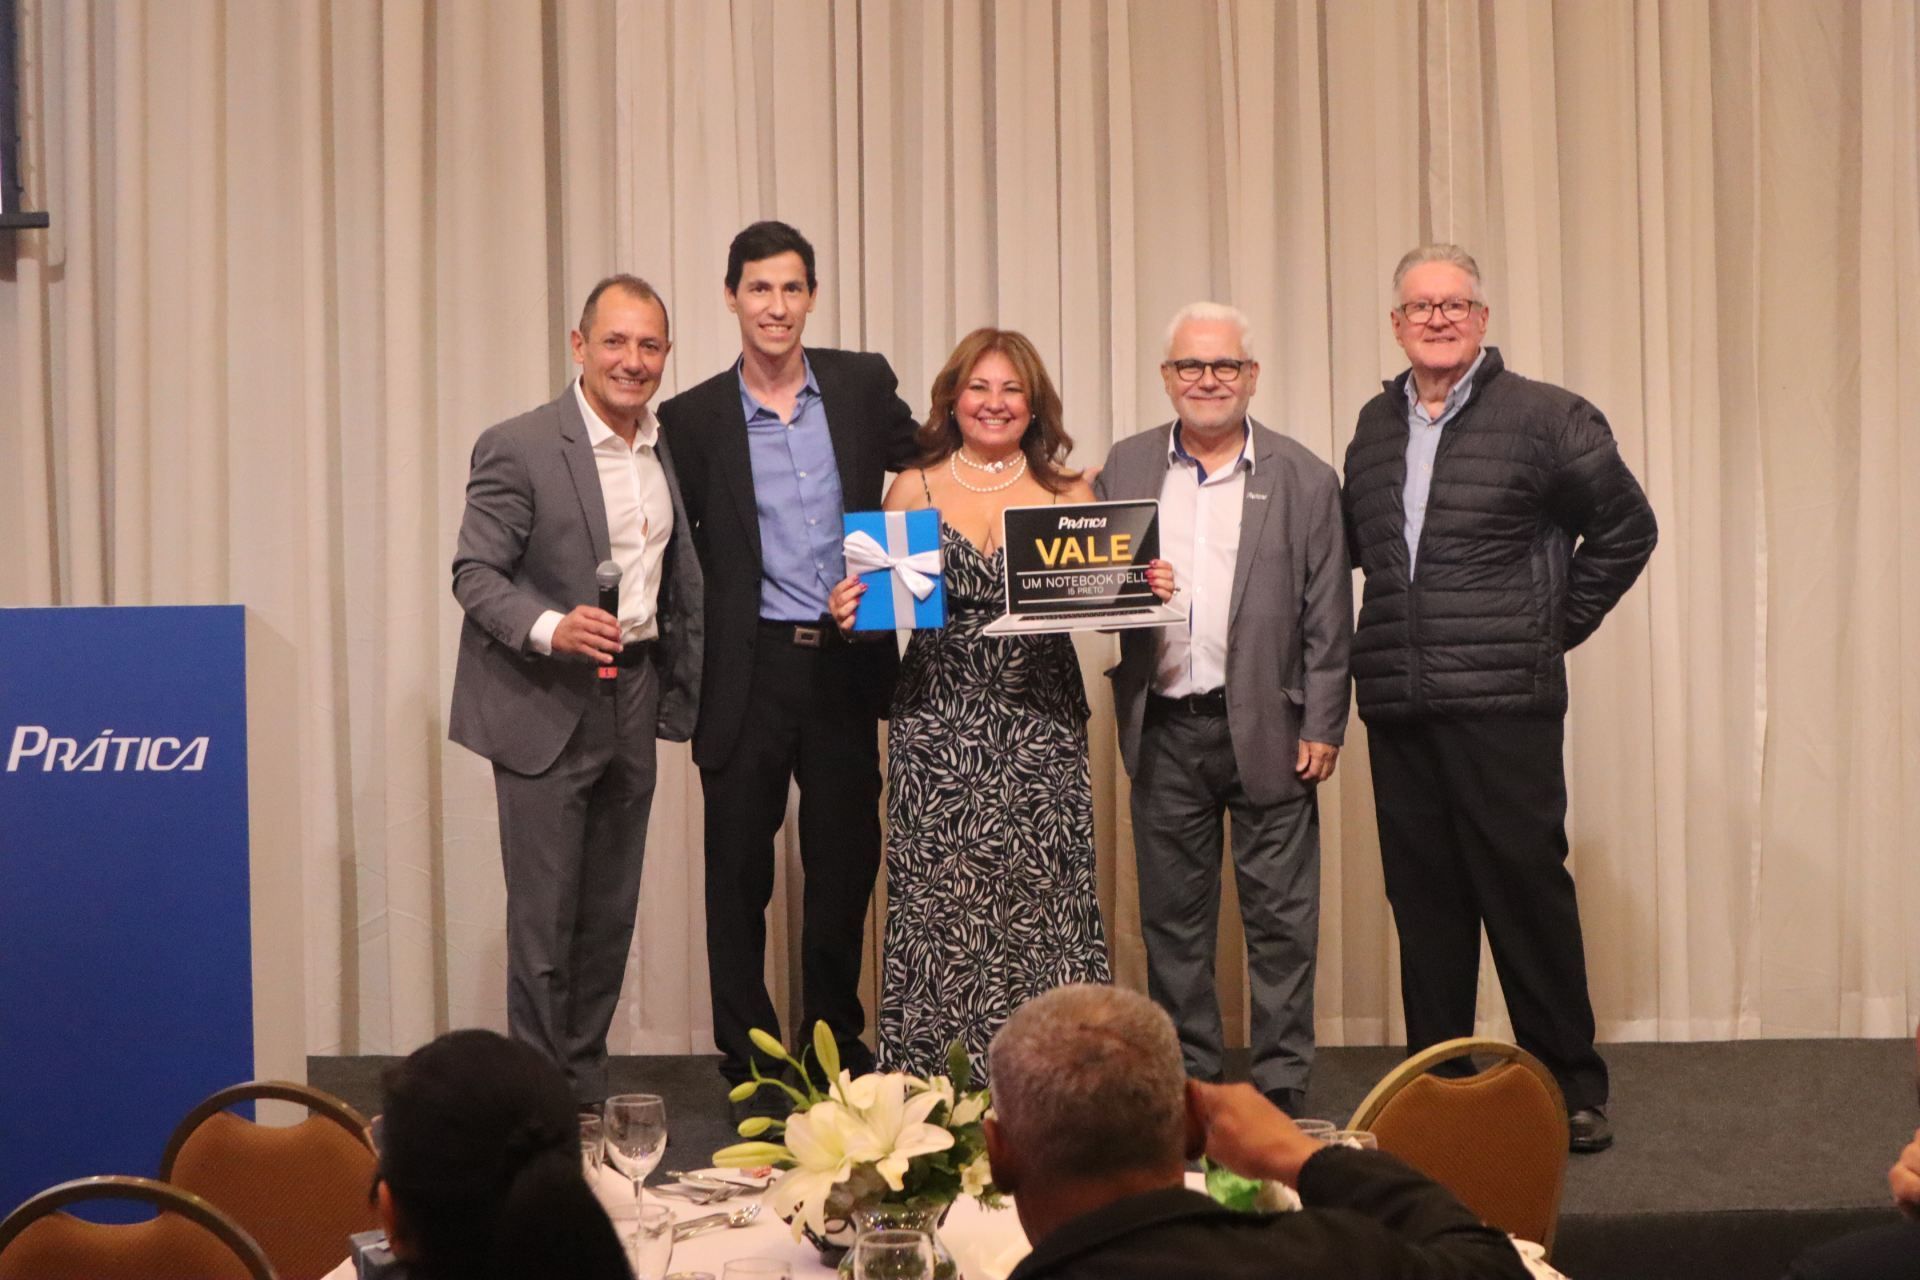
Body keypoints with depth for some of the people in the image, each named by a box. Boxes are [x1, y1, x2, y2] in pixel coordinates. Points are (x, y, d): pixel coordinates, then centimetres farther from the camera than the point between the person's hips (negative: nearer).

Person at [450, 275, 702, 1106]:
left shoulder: (671, 446, 9)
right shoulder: (518, 447, -11)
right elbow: (474, 573, -11)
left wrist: (684, 690, 13)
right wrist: (550, 629, -27)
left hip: (633, 704, 6)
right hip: (546, 707, -6)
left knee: (611, 915, 12)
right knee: (545, 918, -2)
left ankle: (587, 1087, 23)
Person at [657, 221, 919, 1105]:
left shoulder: (863, 385, 4)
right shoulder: (694, 418, 0)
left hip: (848, 663, 2)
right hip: (749, 673, -2)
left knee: (845, 864, 11)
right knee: (739, 873, 4)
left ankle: (836, 1042, 27)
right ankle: (749, 1061, 15)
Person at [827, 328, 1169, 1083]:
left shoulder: (1069, 494, 9)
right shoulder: (913, 490, 8)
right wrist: (850, 610, -10)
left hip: (1042, 730, 0)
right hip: (939, 728, 0)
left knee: (1039, 897, -3)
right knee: (937, 898, -4)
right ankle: (926, 1082, 3)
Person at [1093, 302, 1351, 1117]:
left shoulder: (1303, 480, 2)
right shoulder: (1126, 468, 9)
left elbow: (1327, 617, 0)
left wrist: (1322, 729, -5)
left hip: (1269, 728, -3)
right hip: (1163, 731, 3)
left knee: (1280, 919, 2)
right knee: (1172, 918, 9)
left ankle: (1281, 1088, 10)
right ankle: (1187, 1085, 19)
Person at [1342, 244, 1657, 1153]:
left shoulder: (1544, 418, 0)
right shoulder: (1376, 428, 14)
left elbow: (1626, 527, 5)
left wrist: (1558, 624, 3)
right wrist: (1388, 645, 13)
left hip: (1504, 702, -4)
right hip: (1398, 709, 4)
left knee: (1528, 891, -3)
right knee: (1424, 905, 7)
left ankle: (1571, 1089, 7)